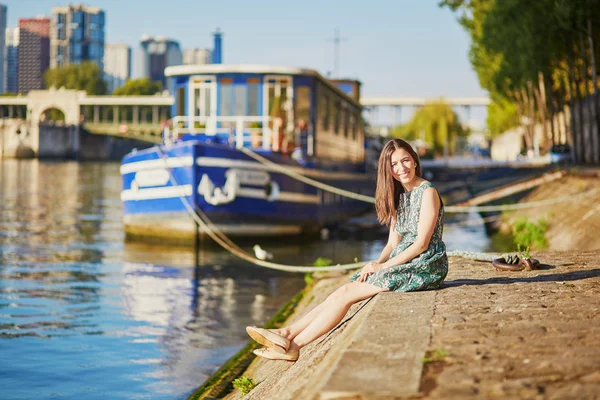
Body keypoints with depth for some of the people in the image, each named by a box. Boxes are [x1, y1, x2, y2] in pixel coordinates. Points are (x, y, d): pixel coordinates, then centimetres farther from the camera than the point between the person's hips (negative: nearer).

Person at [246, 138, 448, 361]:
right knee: (341, 293, -7)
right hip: (403, 263, 8)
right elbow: (393, 244, 13)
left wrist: (383, 266, -15)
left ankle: (295, 345, -13)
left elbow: (422, 244, -15)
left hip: (424, 265, -8)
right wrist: (377, 264, -6)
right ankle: (287, 333, -10)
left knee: (346, 294, -16)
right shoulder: (399, 196, 16)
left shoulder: (428, 192, -10)